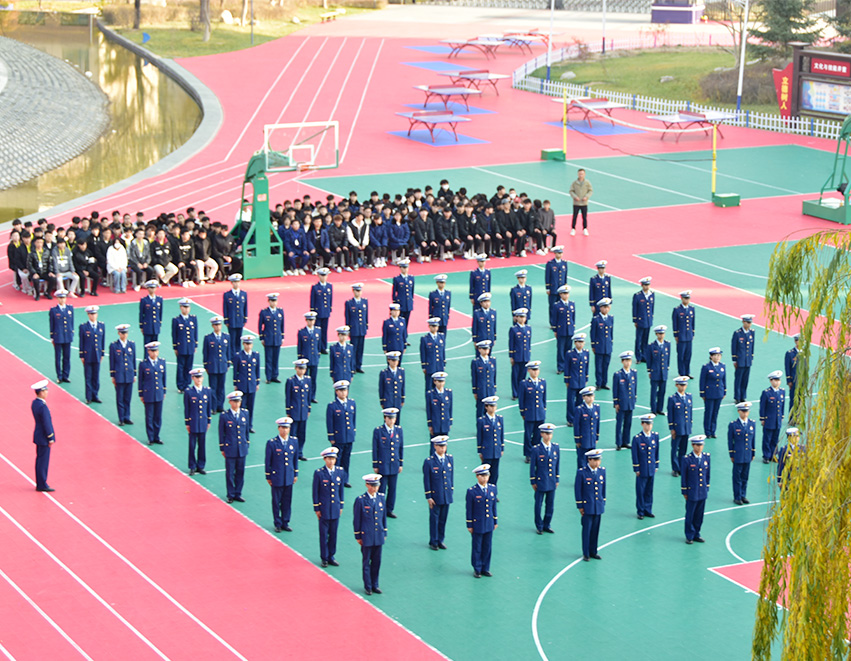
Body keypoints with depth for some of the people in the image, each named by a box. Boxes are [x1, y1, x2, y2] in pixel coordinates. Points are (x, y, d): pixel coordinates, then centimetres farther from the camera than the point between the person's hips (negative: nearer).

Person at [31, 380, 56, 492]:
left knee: (40, 460, 16)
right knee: (43, 461, -1)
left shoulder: (34, 403, 3)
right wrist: (50, 438, -14)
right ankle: (42, 485, 6)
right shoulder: (42, 406, -25)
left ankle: (39, 483, 23)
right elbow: (46, 423, -21)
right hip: (44, 438, -9)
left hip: (39, 436, 9)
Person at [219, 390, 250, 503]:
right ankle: (231, 495, 16)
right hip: (230, 449, -3)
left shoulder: (245, 413, 4)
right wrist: (222, 448, 0)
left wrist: (247, 444, 12)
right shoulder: (224, 416, -7)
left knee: (240, 472, 9)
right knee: (230, 473, 4)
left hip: (242, 449, 3)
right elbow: (221, 433, 0)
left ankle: (238, 494, 21)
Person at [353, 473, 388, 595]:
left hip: (379, 536, 4)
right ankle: (367, 586, 15)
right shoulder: (361, 500, -9)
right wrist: (358, 536, -4)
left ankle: (375, 585, 22)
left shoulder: (381, 498, 4)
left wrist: (384, 533, 13)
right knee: (366, 562, 5)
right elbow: (356, 520, -4)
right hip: (367, 536, -4)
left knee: (377, 562, 10)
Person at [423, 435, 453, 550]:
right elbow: (426, 480, -8)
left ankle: (440, 540, 24)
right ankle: (433, 542, 17)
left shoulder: (449, 458, 4)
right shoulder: (429, 461, -10)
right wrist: (428, 497, -9)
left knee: (443, 519, 11)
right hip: (435, 496, -4)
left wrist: (451, 489, 11)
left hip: (447, 496, 4)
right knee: (434, 519, 5)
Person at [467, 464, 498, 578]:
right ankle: (477, 569, 20)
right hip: (477, 525, -4)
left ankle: (485, 568, 25)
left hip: (489, 525, 4)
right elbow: (469, 510, -7)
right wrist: (469, 525, -6)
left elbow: (494, 506, 10)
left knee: (487, 547, 11)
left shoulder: (493, 488, 2)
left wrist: (495, 521, 11)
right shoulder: (472, 491, -12)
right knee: (477, 548, 7)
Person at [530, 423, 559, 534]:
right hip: (540, 482, -4)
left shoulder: (556, 447, 2)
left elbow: (557, 465, 10)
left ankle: (546, 525, 26)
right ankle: (539, 526, 21)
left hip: (552, 483, 4)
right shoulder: (536, 449, -10)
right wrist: (533, 482, -4)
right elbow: (532, 466, -5)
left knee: (550, 505, 10)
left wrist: (557, 479, 10)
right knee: (538, 505, 7)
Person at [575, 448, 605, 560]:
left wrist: (603, 502, 13)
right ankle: (586, 553, 14)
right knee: (587, 530, 3)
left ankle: (593, 551, 23)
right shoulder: (581, 472, -11)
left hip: (599, 507, 4)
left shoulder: (602, 471, 3)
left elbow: (603, 488, 13)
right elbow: (577, 489, -7)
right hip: (587, 507, -4)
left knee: (595, 530, 10)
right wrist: (580, 506, -6)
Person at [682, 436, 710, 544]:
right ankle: (689, 536, 17)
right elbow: (684, 477, -5)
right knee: (690, 515, 5)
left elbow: (707, 474, 12)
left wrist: (707, 488, 11)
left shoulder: (706, 457, 3)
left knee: (699, 515, 12)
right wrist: (684, 492, -4)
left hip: (703, 493, 4)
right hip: (692, 493, -4)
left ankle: (696, 534, 25)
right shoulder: (687, 459, -11)